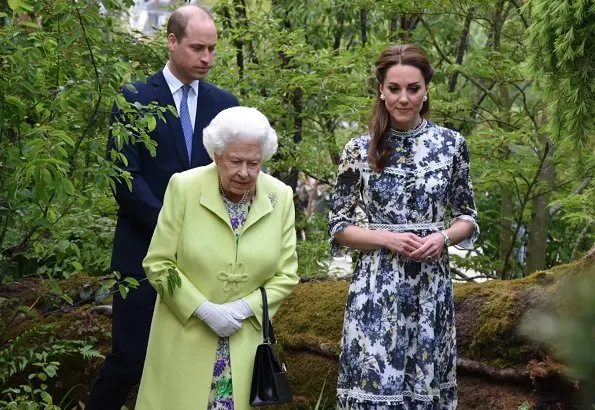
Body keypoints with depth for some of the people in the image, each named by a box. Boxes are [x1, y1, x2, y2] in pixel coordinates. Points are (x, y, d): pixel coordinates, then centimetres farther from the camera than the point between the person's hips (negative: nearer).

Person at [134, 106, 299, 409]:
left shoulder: (280, 198, -4)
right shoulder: (184, 187, -10)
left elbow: (286, 274, 1)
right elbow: (158, 264, -7)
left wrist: (242, 309, -13)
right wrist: (205, 310, -16)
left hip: (245, 342, 2)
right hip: (184, 339, -2)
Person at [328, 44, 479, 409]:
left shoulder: (451, 144, 2)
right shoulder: (359, 150, -1)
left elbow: (468, 217, 10)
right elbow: (338, 227, 2)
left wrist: (443, 237, -11)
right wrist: (388, 238, -13)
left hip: (432, 288, 1)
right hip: (377, 288, -1)